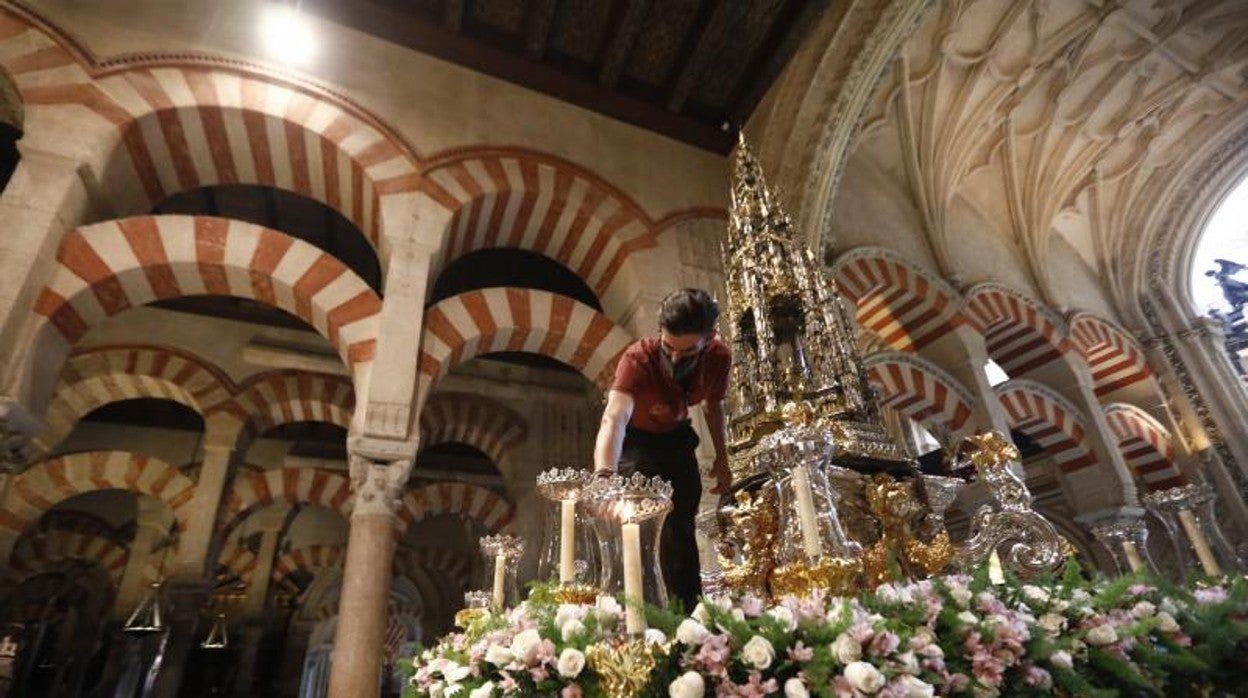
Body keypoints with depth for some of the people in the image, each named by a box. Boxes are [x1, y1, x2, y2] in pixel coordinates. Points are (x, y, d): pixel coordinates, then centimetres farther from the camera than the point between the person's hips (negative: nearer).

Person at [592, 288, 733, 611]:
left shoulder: (719, 357, -26)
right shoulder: (638, 359, -40)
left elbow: (714, 406, -4)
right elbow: (614, 418, -57)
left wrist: (722, 459, 0)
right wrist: (604, 474, -75)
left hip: (676, 436, 4)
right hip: (635, 438, -3)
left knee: (682, 521, 6)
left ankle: (688, 608, 19)